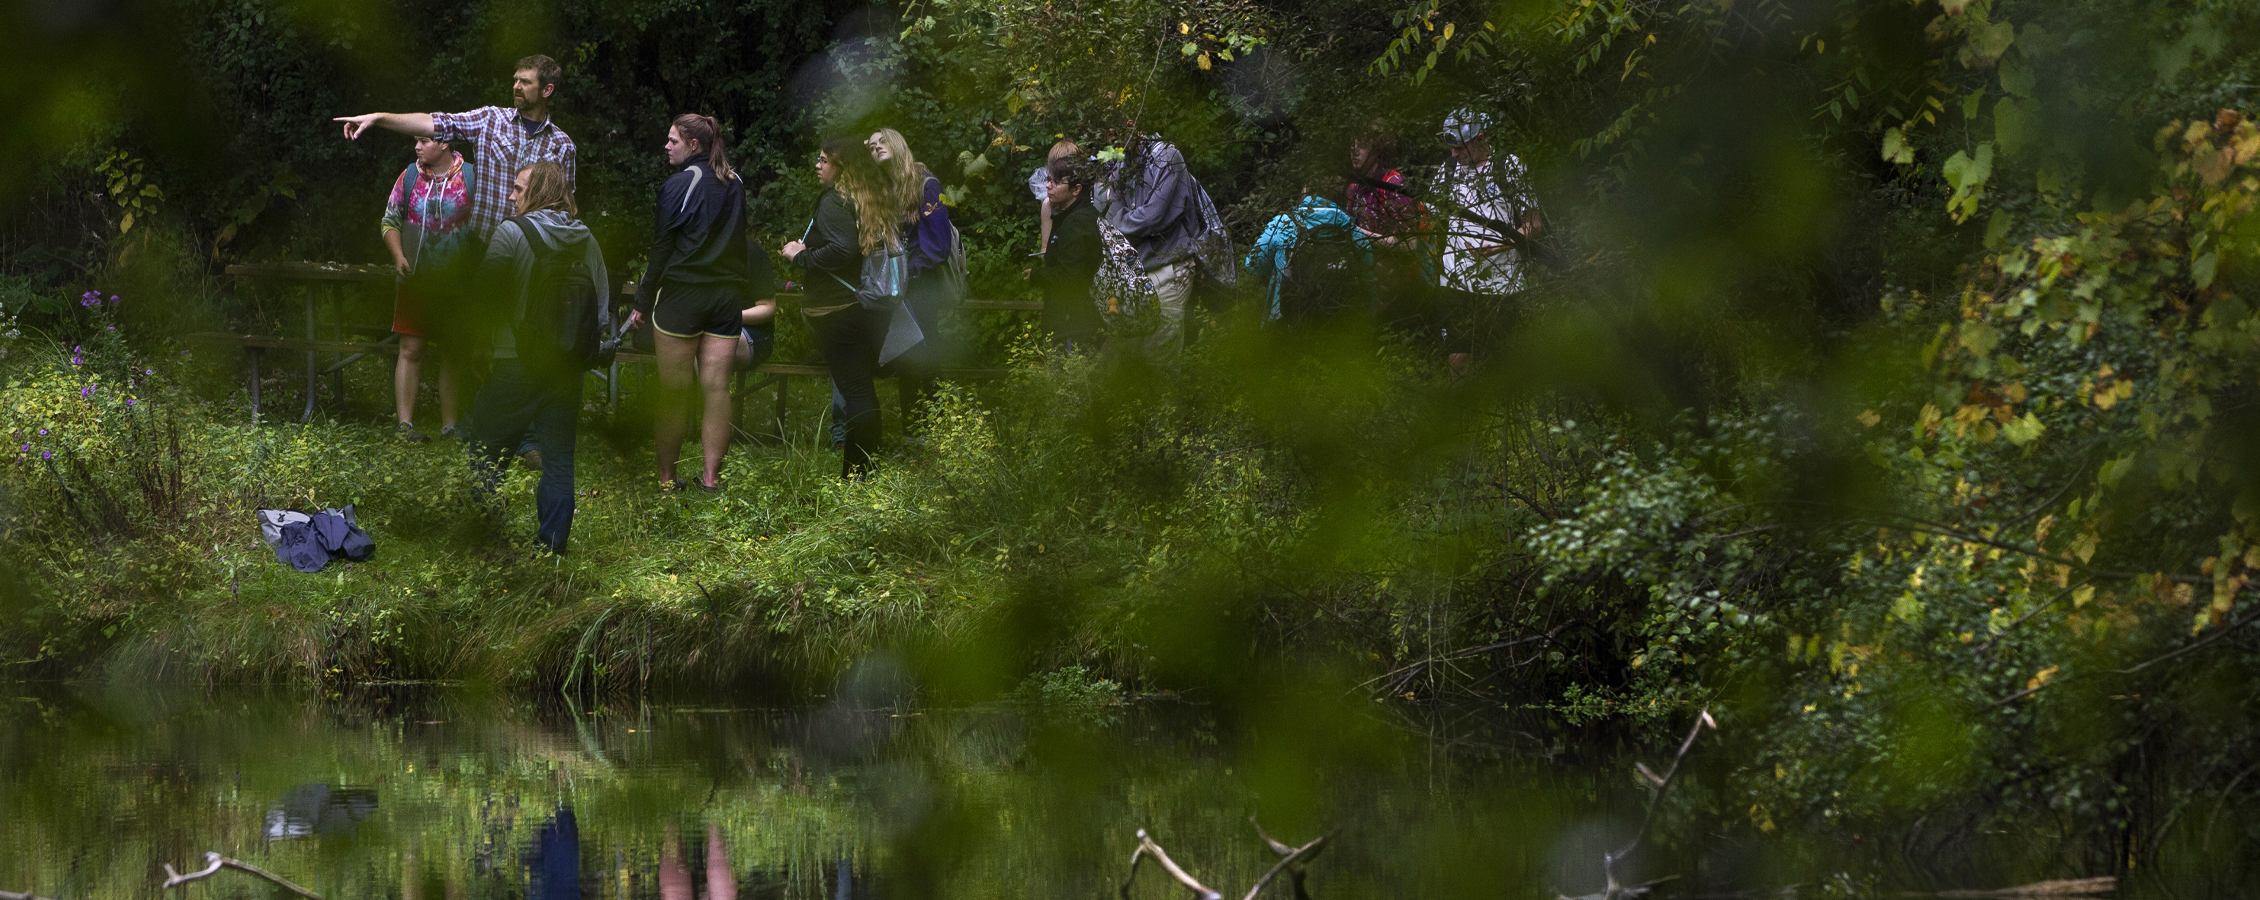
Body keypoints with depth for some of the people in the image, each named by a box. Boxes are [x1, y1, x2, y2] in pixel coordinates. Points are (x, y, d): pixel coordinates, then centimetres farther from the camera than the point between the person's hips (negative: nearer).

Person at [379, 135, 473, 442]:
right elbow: (390, 221, 12)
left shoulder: (471, 177, -1)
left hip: (456, 282, -1)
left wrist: (476, 261, -11)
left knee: (453, 355, 5)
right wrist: (399, 256, -4)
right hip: (415, 281, 1)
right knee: (410, 350, -4)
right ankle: (405, 423, -4)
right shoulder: (409, 177, 6)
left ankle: (450, 425, 10)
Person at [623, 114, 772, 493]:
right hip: (728, 297, 5)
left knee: (674, 391, 0)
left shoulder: (679, 186, -8)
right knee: (717, 388, 2)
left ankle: (666, 475, 4)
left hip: (682, 292, -5)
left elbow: (661, 248, -7)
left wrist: (643, 303, -1)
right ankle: (711, 474, 1)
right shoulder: (735, 184, 9)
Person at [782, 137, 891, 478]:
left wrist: (801, 255, -11)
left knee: (854, 392, -8)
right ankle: (868, 471, 19)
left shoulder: (834, 203, -13)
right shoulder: (874, 202, 14)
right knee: (864, 390, 14)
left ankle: (855, 474, -8)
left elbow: (842, 250, -26)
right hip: (870, 307, 8)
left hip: (838, 311, -8)